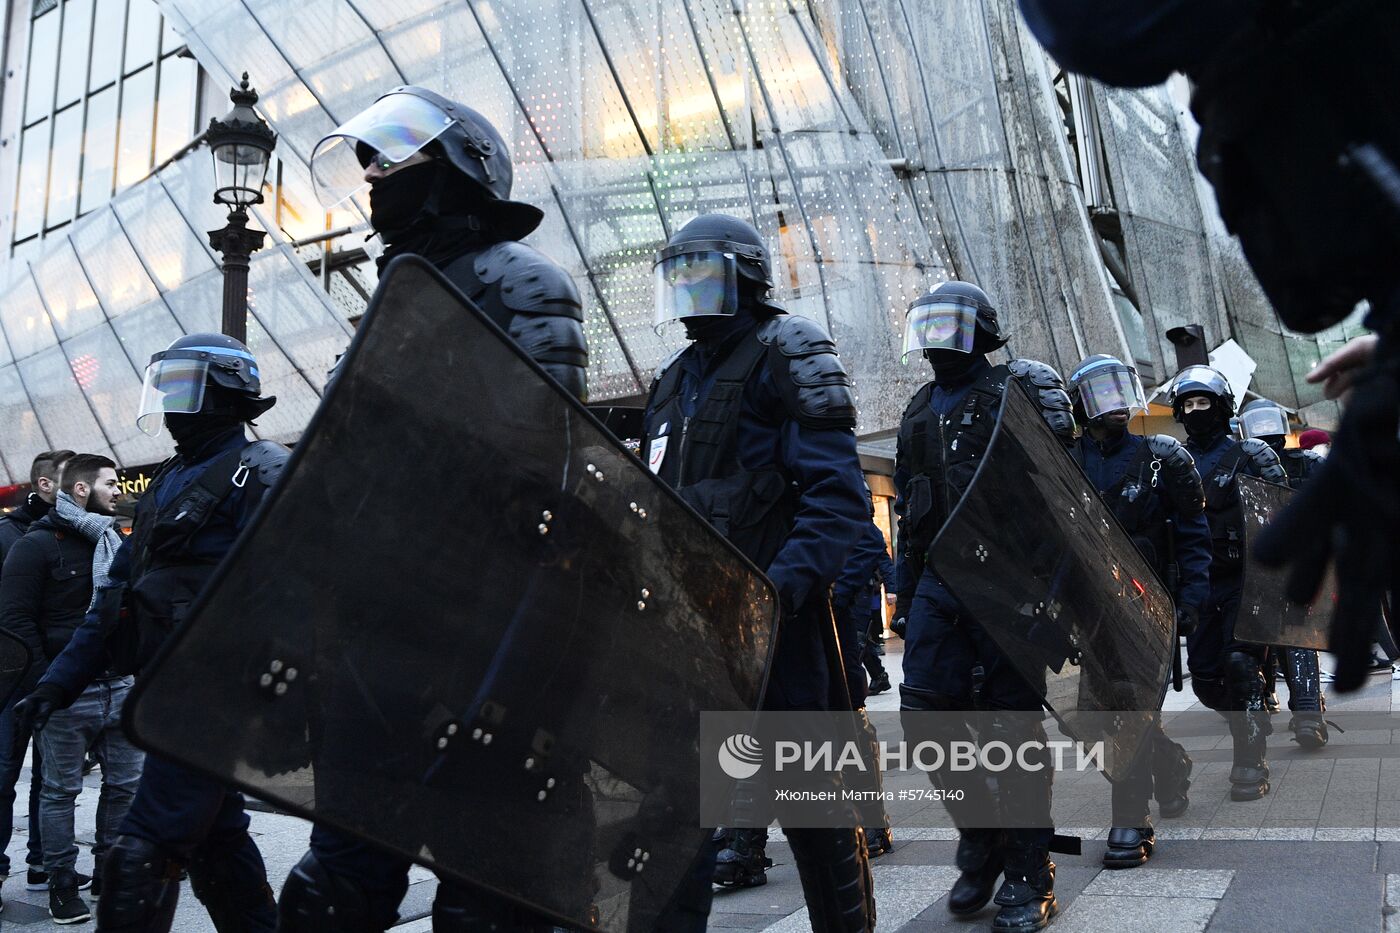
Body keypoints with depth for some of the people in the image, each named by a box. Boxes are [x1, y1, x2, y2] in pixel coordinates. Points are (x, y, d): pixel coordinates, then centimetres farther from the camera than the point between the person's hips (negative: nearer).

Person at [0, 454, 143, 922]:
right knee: (61, 791, 5)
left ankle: (109, 871, 25)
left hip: (118, 688, 6)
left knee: (125, 783, 10)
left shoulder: (117, 545, 15)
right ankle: (62, 884, 16)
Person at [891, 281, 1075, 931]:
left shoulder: (1018, 390, 1)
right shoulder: (919, 410, 20)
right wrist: (904, 591, 18)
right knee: (926, 718, 0)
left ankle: (1028, 876, 12)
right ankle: (980, 845, 22)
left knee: (1013, 720, -1)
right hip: (938, 584, 6)